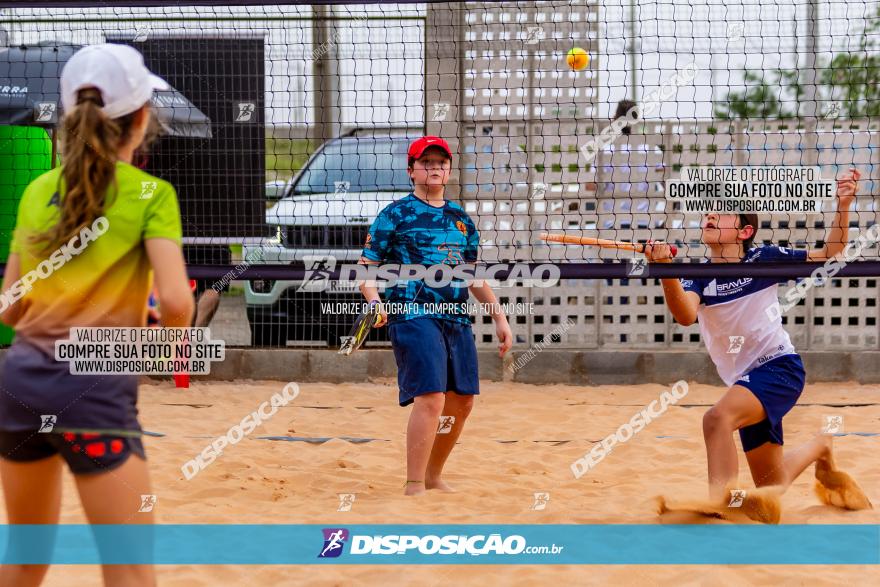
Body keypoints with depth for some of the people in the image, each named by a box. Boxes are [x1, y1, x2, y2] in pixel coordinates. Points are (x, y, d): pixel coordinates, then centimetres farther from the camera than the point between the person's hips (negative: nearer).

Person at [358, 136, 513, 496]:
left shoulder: (461, 219, 18)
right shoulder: (396, 215, 0)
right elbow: (367, 266, -4)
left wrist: (499, 317, 21)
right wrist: (374, 299, -23)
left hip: (457, 320, 7)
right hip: (413, 317, -7)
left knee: (461, 402, 9)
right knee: (431, 399, -19)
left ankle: (433, 476, 25)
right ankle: (414, 488, -15)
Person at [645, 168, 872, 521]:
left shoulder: (764, 260, -5)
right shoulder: (697, 277, -2)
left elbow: (829, 252, 4)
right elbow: (686, 316, -24)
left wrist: (843, 205, -12)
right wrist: (666, 273, -41)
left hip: (780, 367, -5)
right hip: (746, 382, 5)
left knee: (717, 418, -35)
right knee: (769, 491, 14)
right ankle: (819, 447, 44)